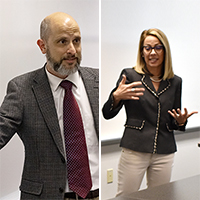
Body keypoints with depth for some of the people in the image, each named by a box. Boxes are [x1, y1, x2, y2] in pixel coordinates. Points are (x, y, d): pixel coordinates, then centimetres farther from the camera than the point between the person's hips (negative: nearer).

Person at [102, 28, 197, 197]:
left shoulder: (175, 82, 8)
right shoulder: (130, 75, -1)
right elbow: (107, 114, -4)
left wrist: (180, 121, -6)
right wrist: (117, 96, -24)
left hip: (164, 153, 3)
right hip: (135, 149, -3)